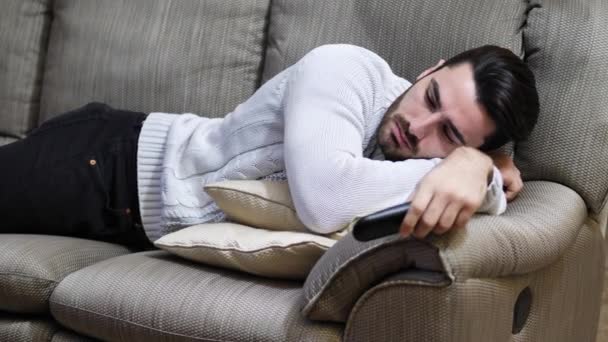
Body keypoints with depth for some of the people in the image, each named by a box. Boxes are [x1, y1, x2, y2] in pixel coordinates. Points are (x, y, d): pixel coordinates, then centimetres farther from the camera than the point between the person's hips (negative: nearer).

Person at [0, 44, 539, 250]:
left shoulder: (422, 159, -11)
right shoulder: (349, 69, -31)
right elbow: (323, 200, -46)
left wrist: (478, 169, -32)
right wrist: (443, 173, -37)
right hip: (109, 162, -6)